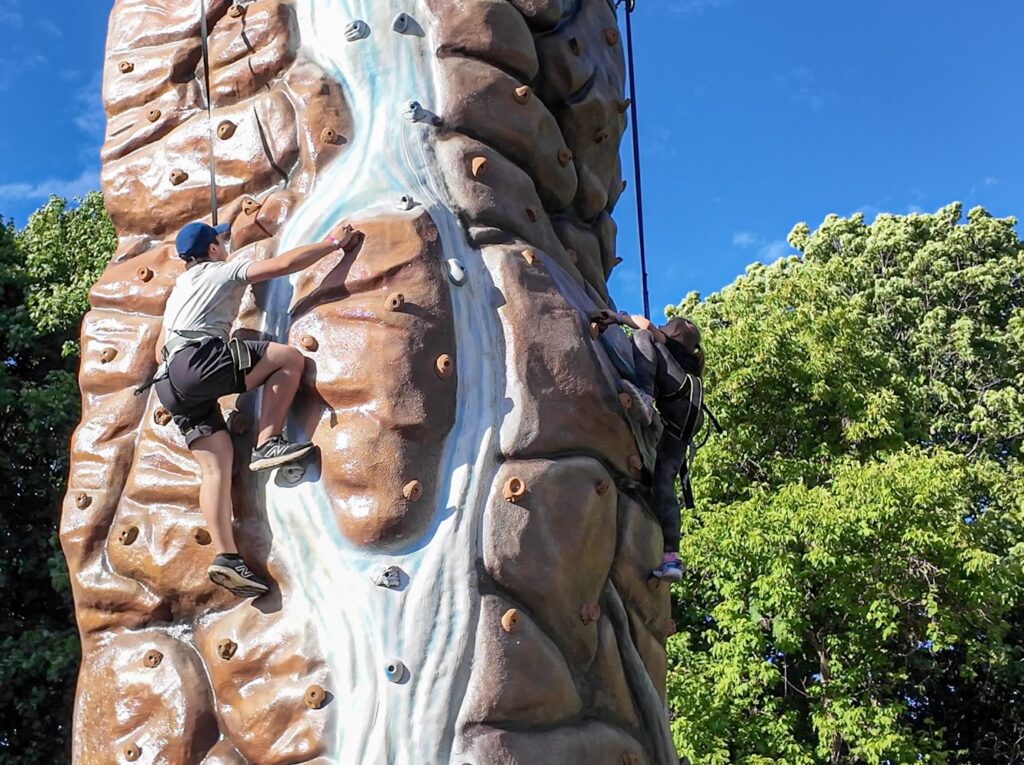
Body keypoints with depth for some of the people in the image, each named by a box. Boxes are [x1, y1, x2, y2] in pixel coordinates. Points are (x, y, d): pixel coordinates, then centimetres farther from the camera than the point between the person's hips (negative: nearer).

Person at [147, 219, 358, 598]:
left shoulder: (180, 288, 34)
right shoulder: (225, 271, 10)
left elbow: (160, 349, 34)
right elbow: (285, 264, 2)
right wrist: (332, 243, 11)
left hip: (171, 383, 9)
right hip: (196, 360, -9)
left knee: (216, 464, 1)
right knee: (290, 357, -8)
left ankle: (226, 557, -9)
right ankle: (267, 443, -10)